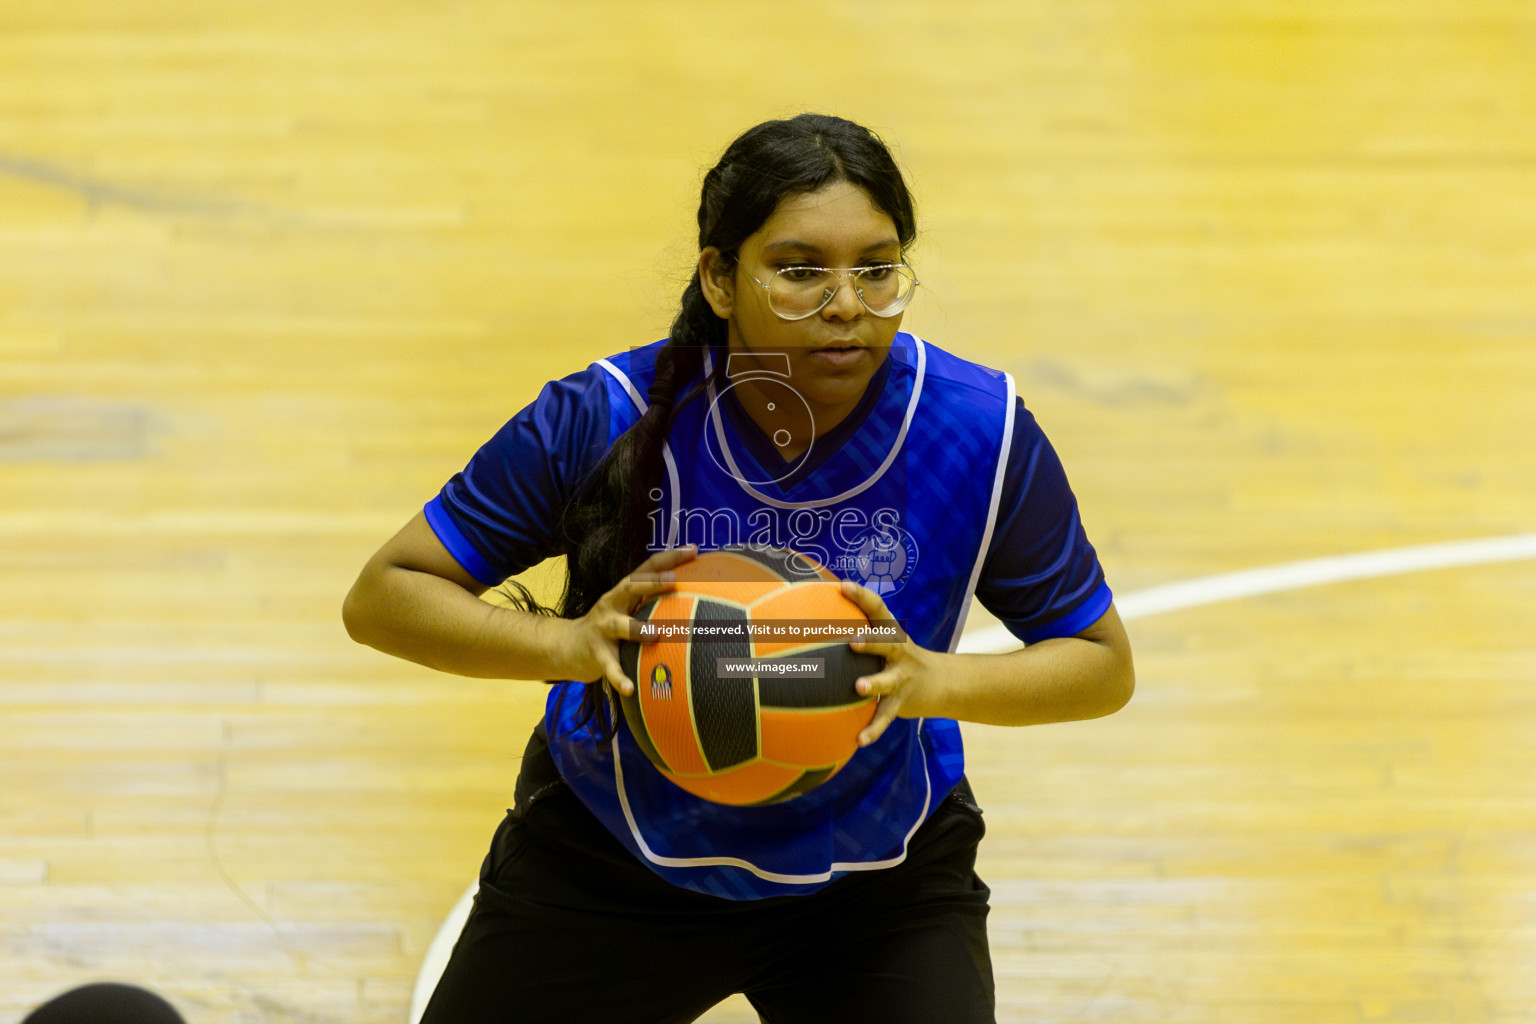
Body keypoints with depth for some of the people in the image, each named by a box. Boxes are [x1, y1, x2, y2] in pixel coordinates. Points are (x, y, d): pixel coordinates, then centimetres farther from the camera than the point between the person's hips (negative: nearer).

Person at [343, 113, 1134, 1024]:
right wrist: (567, 644, -34)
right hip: (610, 864, 0)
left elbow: (1104, 663, -8)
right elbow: (383, 596, -15)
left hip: (877, 883, 0)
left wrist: (934, 682, -28)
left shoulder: (982, 433, -20)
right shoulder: (605, 423, -23)